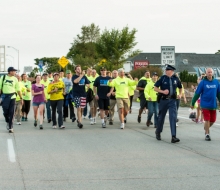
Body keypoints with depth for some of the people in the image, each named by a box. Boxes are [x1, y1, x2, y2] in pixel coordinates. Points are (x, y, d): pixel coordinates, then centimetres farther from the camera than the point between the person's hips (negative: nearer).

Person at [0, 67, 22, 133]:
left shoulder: (15, 79, 4)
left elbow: (18, 90, 7)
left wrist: (21, 98, 5)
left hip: (12, 97, 0)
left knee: (11, 112, -2)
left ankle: (10, 127, 4)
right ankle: (8, 122, 28)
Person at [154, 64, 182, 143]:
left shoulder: (175, 79, 3)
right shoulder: (163, 78, -3)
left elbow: (180, 87, 21)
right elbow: (155, 88, -1)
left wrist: (180, 94, 4)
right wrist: (162, 91, -16)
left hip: (172, 101, 1)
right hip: (163, 100, -1)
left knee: (173, 117, -10)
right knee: (161, 117, 11)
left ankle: (173, 137, -13)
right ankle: (158, 132, 34)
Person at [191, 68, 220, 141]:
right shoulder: (203, 82, -5)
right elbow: (197, 93, -2)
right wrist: (192, 103, 1)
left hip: (213, 105, 3)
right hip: (205, 105, -3)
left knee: (213, 120, 9)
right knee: (207, 120, -6)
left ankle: (206, 128, 38)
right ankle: (207, 134, 8)